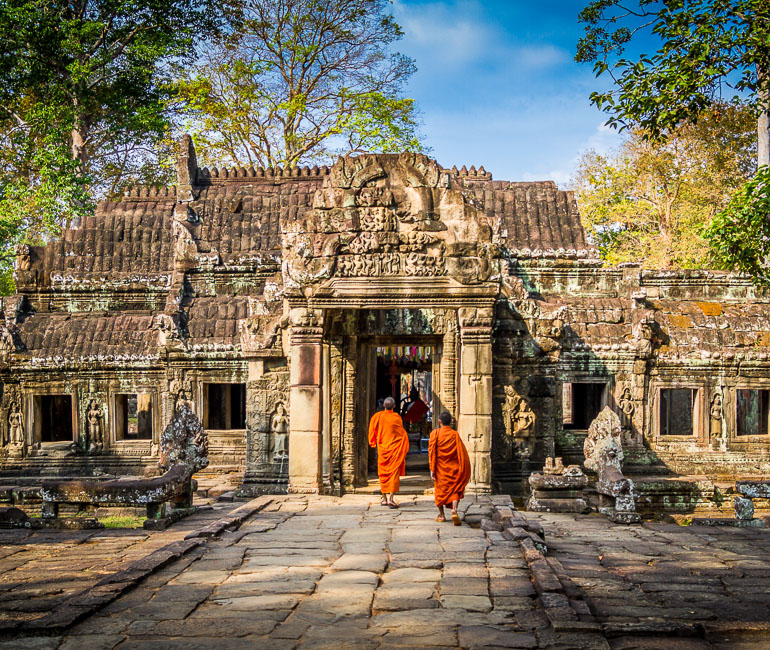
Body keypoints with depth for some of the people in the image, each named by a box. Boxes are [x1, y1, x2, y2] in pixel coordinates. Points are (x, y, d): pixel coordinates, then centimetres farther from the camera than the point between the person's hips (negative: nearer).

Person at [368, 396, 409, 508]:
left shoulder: (376, 417, -4)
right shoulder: (397, 418, -9)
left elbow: (372, 433, 5)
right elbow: (402, 434, -1)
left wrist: (373, 443, 22)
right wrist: (403, 450, 12)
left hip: (382, 449, 2)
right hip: (395, 450, -2)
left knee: (383, 474, 13)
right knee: (394, 473, -2)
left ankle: (384, 498, 17)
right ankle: (390, 498, -14)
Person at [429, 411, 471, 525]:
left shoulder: (435, 433, -7)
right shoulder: (455, 434, -5)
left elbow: (431, 452, -9)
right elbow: (462, 453, -5)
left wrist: (432, 469, -7)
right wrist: (464, 472, 3)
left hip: (440, 468, 0)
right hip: (453, 468, 0)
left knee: (440, 491, 15)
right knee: (455, 491, 7)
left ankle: (442, 515, 21)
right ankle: (454, 511, -16)